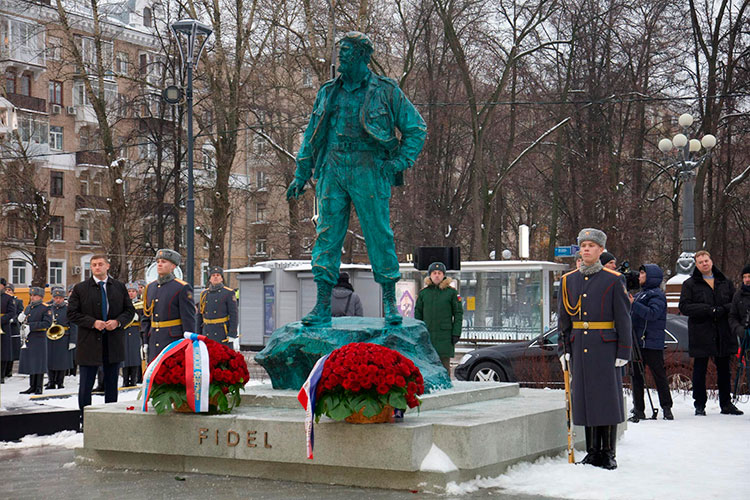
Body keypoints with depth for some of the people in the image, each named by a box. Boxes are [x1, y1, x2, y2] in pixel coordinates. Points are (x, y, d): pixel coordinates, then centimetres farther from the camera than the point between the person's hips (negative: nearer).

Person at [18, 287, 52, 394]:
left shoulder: (46, 308, -5)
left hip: (39, 340, -7)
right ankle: (32, 386, 16)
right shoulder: (28, 308, 16)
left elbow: (47, 323, -16)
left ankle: (39, 387, 2)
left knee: (39, 364, -3)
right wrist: (21, 320, -2)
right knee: (30, 363, 9)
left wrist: (31, 326, -20)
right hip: (28, 340, 7)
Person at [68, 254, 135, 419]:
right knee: (85, 385, 1)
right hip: (89, 343, -2)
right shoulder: (80, 288, 1)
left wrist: (117, 322, -10)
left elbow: (130, 310, 9)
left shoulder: (119, 287, 7)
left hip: (114, 343, 2)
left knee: (111, 384, 11)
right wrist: (93, 322, -15)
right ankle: (85, 421, 9)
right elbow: (72, 314, -2)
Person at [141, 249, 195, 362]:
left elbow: (189, 319, -9)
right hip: (154, 344, 6)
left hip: (175, 341, -6)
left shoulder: (182, 288, -6)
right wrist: (145, 341, 13)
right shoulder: (150, 287, 13)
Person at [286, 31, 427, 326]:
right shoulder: (328, 92, 14)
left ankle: (390, 303, 10)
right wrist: (301, 174, 15)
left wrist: (400, 161, -5)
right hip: (333, 171, 4)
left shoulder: (385, 91, 2)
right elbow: (312, 135, 21)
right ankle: (322, 307, 3)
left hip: (369, 172, -3)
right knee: (327, 235, 0)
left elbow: (416, 129, 7)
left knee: (379, 235, -2)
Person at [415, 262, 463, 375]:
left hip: (445, 335, -2)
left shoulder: (452, 292, 2)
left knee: (444, 364, -1)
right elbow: (418, 313, 13)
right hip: (427, 335, 2)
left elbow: (458, 313, 2)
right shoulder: (423, 293, 9)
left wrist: (456, 334, -6)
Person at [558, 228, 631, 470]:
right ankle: (592, 452, 14)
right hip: (579, 348, 4)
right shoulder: (568, 280, 10)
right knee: (584, 396, 5)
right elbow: (564, 318, 14)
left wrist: (623, 351, -7)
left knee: (608, 397, -1)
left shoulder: (614, 280, -1)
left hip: (606, 348, -3)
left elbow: (623, 318, -2)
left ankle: (608, 453, 7)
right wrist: (563, 348, 6)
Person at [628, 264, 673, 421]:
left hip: (652, 343, -8)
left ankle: (666, 408, 6)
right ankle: (638, 409, 9)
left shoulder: (657, 295, -6)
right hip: (636, 342, 8)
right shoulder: (640, 294, 21)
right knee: (636, 375, 6)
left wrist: (633, 304, -25)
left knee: (659, 375, -2)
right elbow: (631, 315, 26)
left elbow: (652, 314, -23)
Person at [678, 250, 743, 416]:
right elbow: (684, 306, -8)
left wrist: (723, 309, -14)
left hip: (723, 333, 3)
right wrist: (708, 310, -18)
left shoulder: (725, 282, 12)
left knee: (724, 369, 10)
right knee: (700, 369, 1)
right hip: (700, 332, -3)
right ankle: (699, 405, 8)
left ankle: (726, 404, 18)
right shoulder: (690, 284, 2)